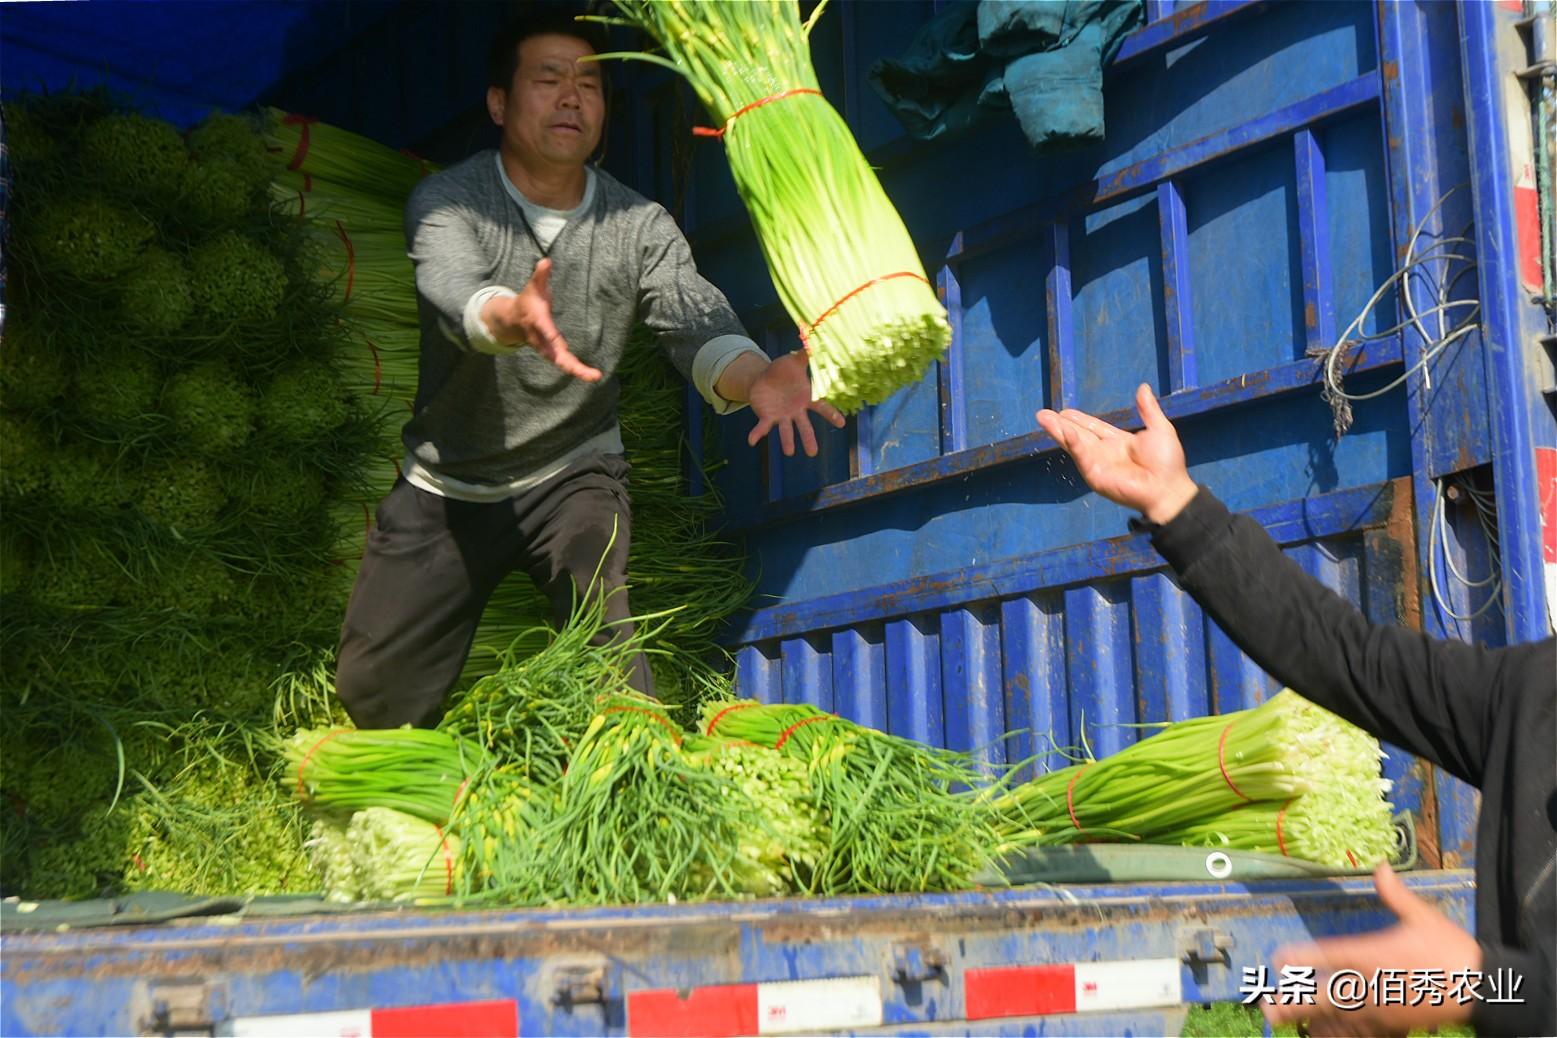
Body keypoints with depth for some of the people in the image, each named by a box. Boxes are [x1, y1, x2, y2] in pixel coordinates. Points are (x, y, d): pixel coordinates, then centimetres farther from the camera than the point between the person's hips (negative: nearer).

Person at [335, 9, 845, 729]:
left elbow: (698, 326, -25)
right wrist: (512, 319, -61)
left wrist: (754, 377, -50)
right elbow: (454, 291, -35)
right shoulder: (446, 201, -14)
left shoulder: (639, 225, -9)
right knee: (371, 689, 6)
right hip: (448, 480, 0)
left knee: (594, 603, -30)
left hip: (572, 470, 0)